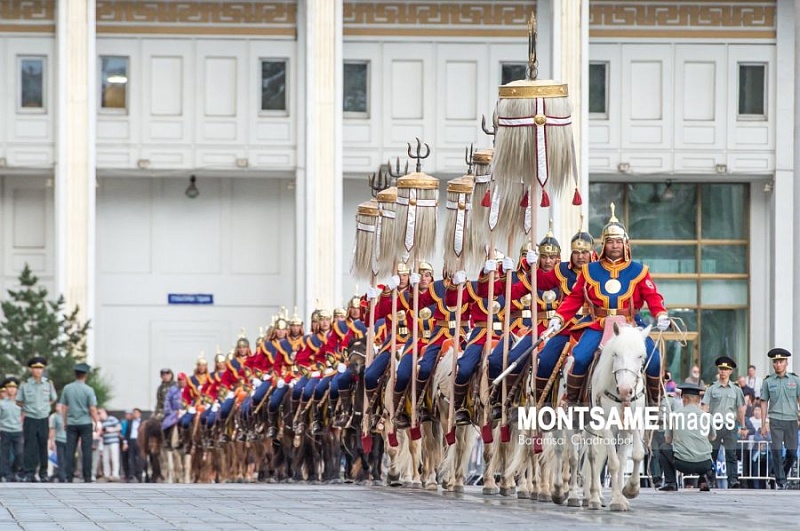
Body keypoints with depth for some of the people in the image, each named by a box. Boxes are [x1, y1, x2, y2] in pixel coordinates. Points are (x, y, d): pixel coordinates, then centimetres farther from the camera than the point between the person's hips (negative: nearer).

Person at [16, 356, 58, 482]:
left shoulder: (48, 384, 2)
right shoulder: (25, 385, -2)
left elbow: (53, 399, 16)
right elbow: (19, 402, 9)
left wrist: (46, 407, 7)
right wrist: (26, 409, 4)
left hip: (43, 419, 2)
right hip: (30, 419, -2)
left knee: (43, 446, 6)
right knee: (30, 446, -6)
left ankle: (43, 473, 13)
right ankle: (29, 473, -5)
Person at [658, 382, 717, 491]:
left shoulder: (675, 415, 1)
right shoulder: (706, 416, 2)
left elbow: (668, 440, 14)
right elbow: (712, 438, 21)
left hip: (682, 463, -1)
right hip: (703, 464, 1)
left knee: (664, 449, 28)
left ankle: (670, 482, 14)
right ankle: (704, 478, 10)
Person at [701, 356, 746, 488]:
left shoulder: (736, 390, 11)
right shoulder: (712, 389, 6)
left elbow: (740, 409, 15)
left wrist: (743, 427, 13)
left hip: (730, 425, 1)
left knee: (731, 454, -7)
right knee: (712, 454, 3)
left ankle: (733, 479, -11)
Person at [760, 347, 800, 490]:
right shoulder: (768, 382, 5)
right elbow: (764, 403, 7)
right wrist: (764, 424, 3)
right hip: (775, 420, -1)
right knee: (777, 451, -7)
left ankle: (781, 475, 25)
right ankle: (781, 481, -2)